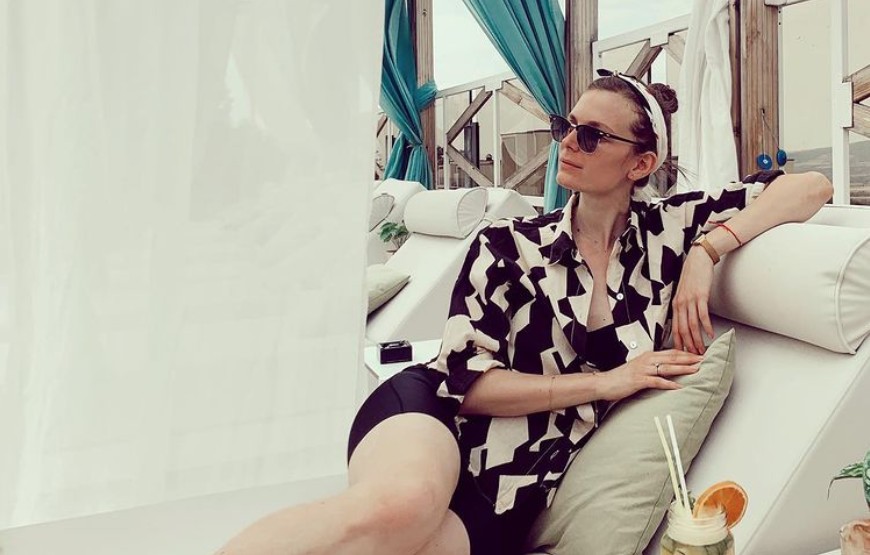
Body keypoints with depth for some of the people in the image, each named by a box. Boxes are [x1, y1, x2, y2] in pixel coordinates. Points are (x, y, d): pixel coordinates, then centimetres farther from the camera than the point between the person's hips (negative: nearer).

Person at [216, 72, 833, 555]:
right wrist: (605, 383, -8)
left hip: (508, 497, 1)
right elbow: (464, 381, -5)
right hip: (432, 418, -1)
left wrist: (707, 250, -8)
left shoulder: (666, 232, 6)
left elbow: (813, 186, 8)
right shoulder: (510, 246, 2)